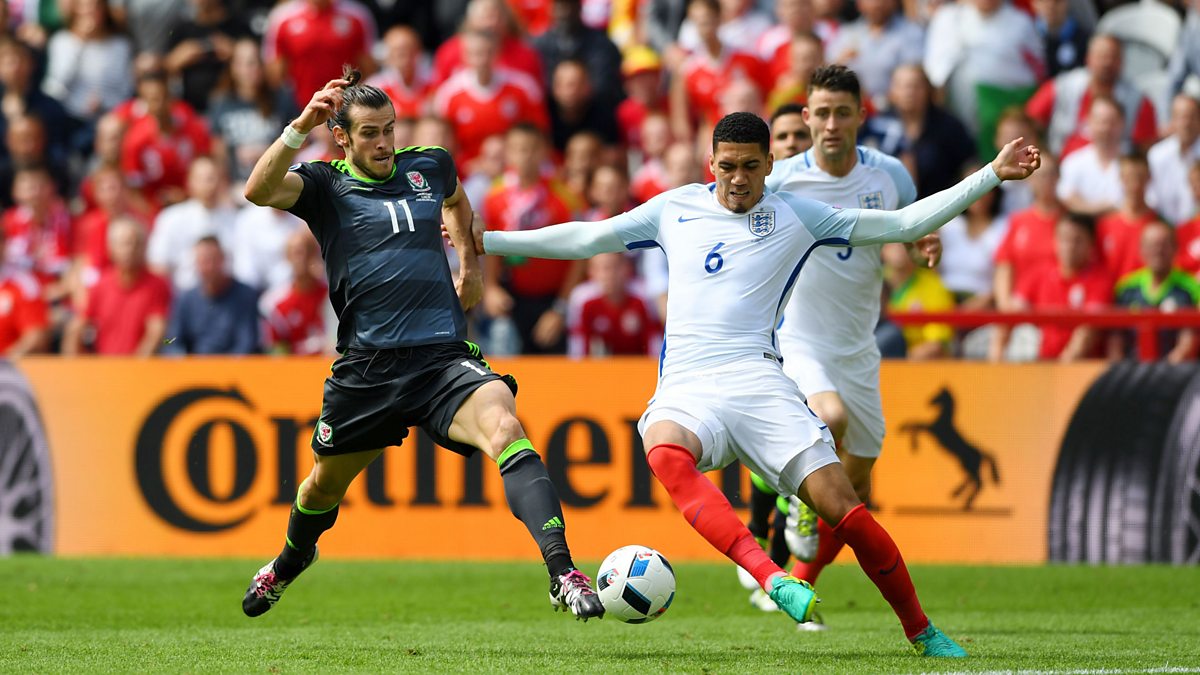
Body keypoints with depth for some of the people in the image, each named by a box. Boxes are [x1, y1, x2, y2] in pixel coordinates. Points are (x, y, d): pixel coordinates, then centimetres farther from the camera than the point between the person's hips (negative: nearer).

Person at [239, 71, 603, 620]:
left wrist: (470, 262, 29)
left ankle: (563, 573, -41)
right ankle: (289, 563, 54)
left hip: (445, 358, 0)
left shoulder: (429, 167, 12)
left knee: (503, 427, -29)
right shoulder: (325, 186, 2)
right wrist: (300, 127, -27)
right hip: (367, 365, 0)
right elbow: (258, 190, -20)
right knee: (325, 484, 18)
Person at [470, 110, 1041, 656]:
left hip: (756, 380, -1)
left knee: (842, 508, -14)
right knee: (665, 453, -37)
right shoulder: (676, 209, 16)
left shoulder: (796, 216, 10)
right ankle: (771, 578, -49)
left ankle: (920, 631, 6)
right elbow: (587, 239, 24)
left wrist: (991, 176, 5)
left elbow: (905, 223, 11)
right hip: (685, 389, 1)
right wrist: (484, 240, 24)